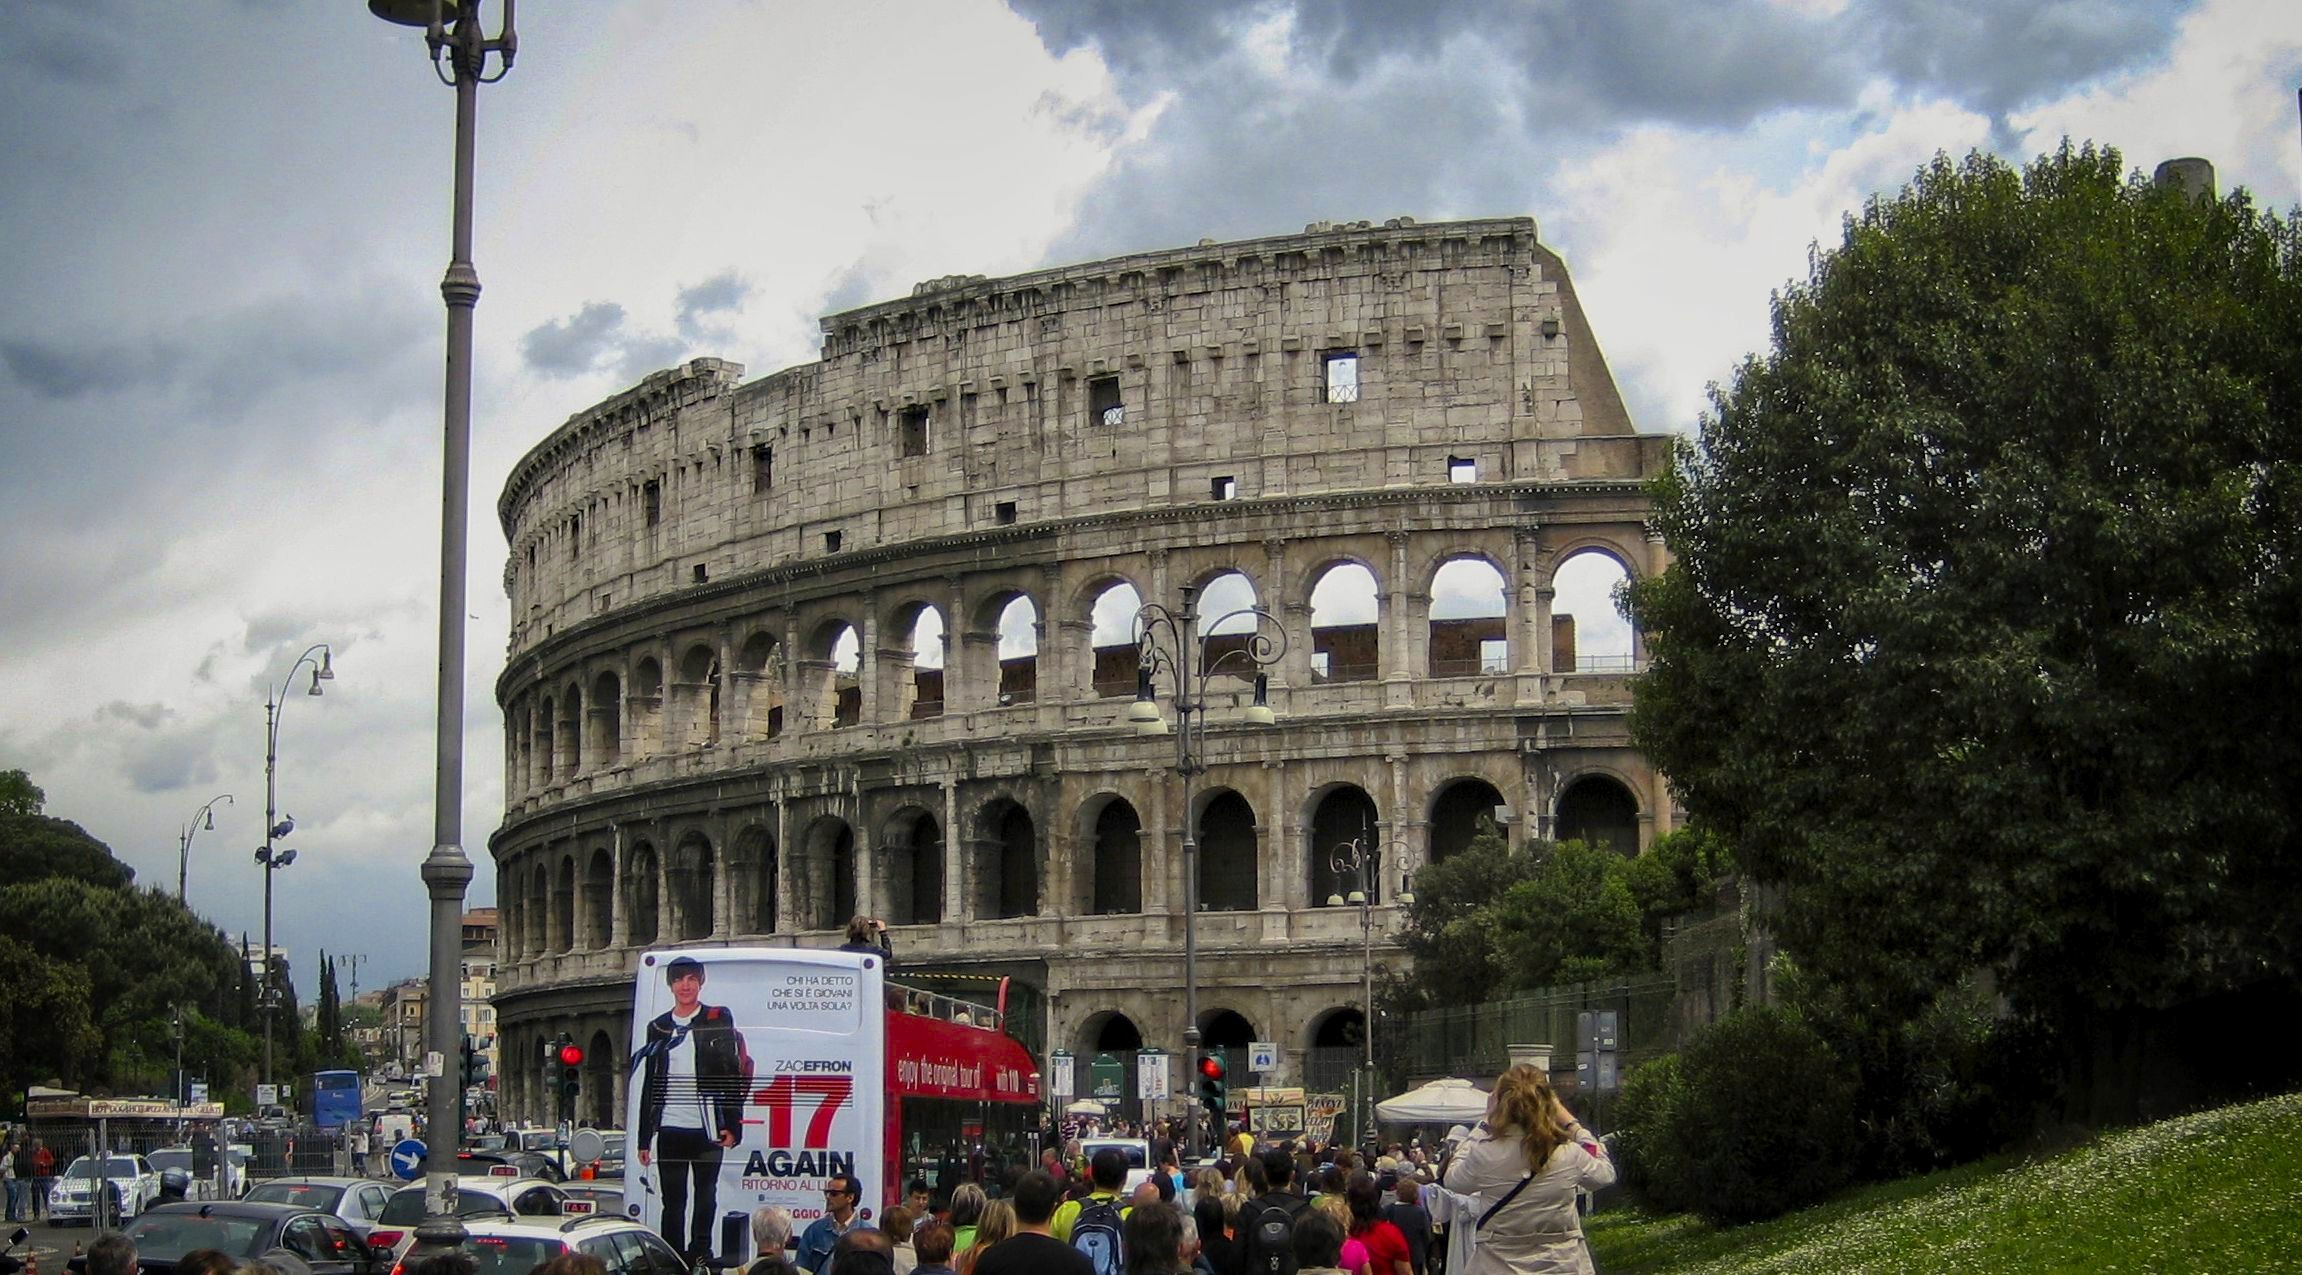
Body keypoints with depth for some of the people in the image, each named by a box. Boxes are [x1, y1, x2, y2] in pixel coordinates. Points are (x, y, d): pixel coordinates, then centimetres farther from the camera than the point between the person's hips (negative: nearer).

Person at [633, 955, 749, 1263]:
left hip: (707, 1129, -2)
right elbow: (649, 1085, 14)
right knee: (673, 1201, 4)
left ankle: (699, 1255, 14)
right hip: (670, 1130, 2)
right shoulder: (658, 1027, 12)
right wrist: (644, 1138, 11)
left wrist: (732, 1125, -8)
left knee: (705, 1197, 4)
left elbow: (733, 1074, 0)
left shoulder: (718, 1020, 3)